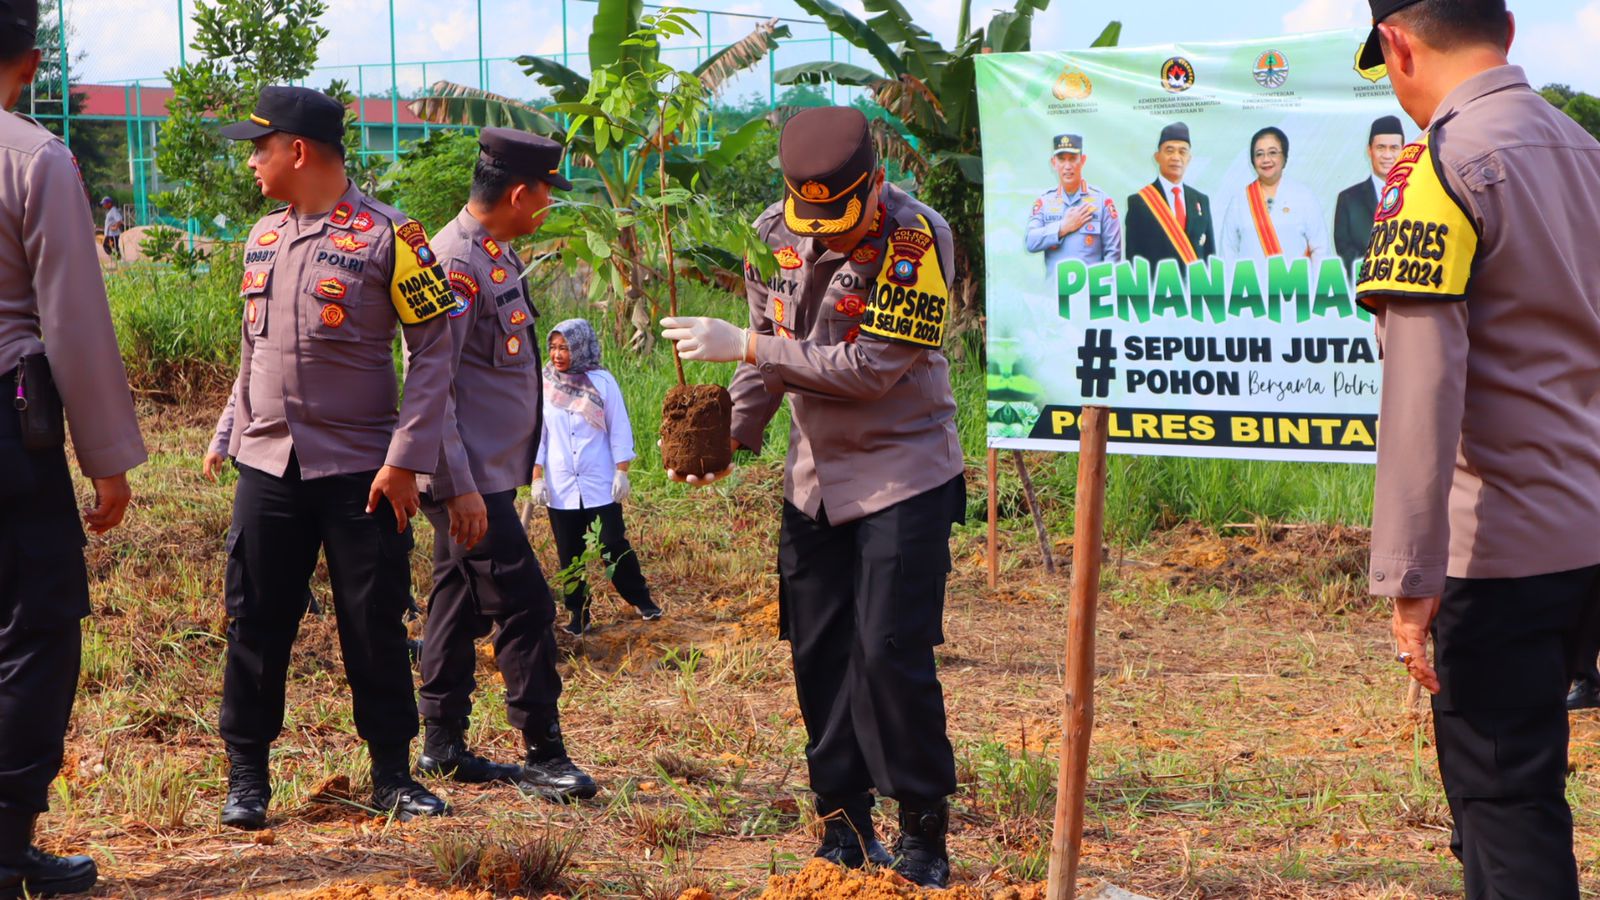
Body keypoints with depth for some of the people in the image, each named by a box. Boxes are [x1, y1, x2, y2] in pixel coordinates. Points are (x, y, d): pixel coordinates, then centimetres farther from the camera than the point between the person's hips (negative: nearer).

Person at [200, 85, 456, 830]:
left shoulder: (387, 236, -7)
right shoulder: (263, 238, 12)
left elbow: (432, 349, -9)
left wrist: (405, 459, -14)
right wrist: (227, 436, 16)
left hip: (361, 472, -5)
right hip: (267, 466, 5)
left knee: (375, 628, 2)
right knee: (255, 626, 5)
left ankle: (393, 776, 14)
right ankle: (246, 779, 14)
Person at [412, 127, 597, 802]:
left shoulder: (498, 256, 13)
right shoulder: (456, 262, -18)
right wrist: (459, 486, -25)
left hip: (490, 474, 10)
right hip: (471, 479, -10)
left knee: (461, 607, 14)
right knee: (525, 607, -9)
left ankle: (444, 746, 21)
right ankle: (543, 757, -4)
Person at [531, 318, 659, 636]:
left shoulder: (602, 382, -3)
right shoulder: (543, 385, 1)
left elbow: (619, 430, 0)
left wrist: (622, 472, -3)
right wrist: (537, 478, 1)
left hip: (600, 485, -2)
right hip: (560, 487, 2)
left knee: (614, 545, -2)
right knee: (570, 554, 6)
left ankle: (641, 599, 16)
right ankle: (578, 615, 16)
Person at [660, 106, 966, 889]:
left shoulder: (916, 239, -19)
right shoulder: (774, 234, 0)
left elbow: (870, 368, -24)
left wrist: (743, 347, -23)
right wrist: (729, 437, -2)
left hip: (902, 468, -6)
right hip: (815, 473, 6)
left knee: (891, 654, -11)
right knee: (818, 652, 7)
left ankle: (924, 831, 2)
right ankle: (844, 827, 17)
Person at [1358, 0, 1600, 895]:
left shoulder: (1443, 167, -14)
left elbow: (1424, 383, -21)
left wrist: (1410, 571, -20)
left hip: (1496, 551, -8)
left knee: (1507, 812, -1)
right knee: (1512, 794, 19)